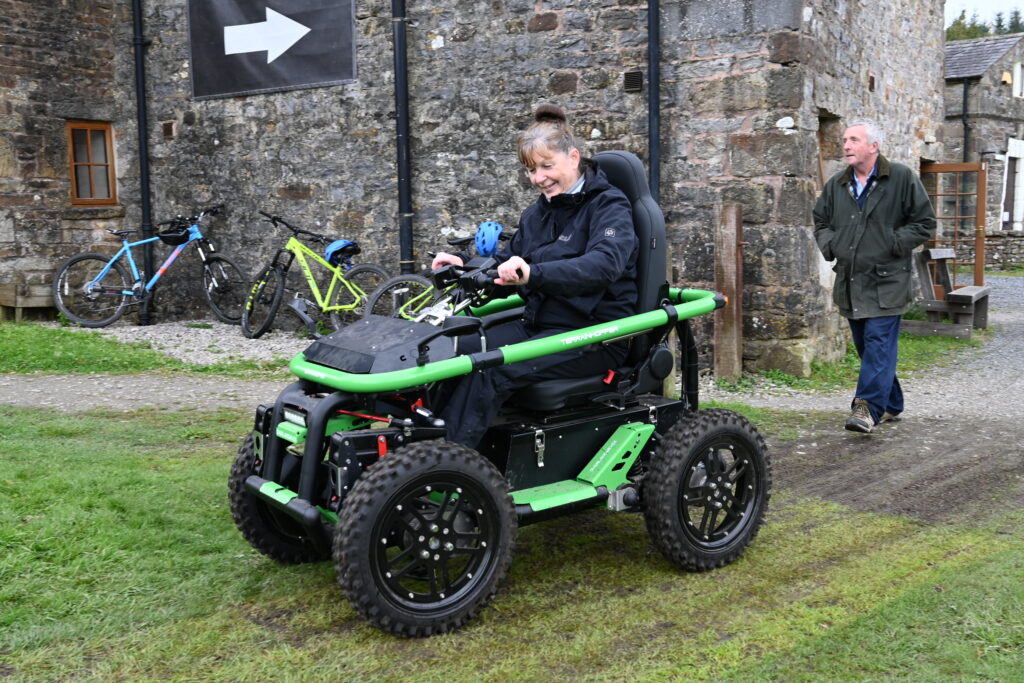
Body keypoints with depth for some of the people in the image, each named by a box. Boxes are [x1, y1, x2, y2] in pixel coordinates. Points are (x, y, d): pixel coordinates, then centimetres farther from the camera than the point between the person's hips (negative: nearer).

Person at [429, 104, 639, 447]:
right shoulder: (538, 213, 16)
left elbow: (605, 264, -27)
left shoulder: (609, 205, -7)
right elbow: (506, 267, 18)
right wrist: (465, 267, -4)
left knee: (493, 371, -29)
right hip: (540, 324, 7)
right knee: (460, 349, -18)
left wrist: (534, 273, -43)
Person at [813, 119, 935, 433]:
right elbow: (821, 222, 22)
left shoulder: (902, 178, -3)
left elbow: (924, 222, -3)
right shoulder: (836, 184, 11)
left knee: (879, 343, -13)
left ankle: (868, 407, -15)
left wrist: (894, 244, -12)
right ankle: (891, 405, 25)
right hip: (850, 282, 6)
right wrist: (829, 245, 3)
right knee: (866, 346, 12)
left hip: (886, 281, -6)